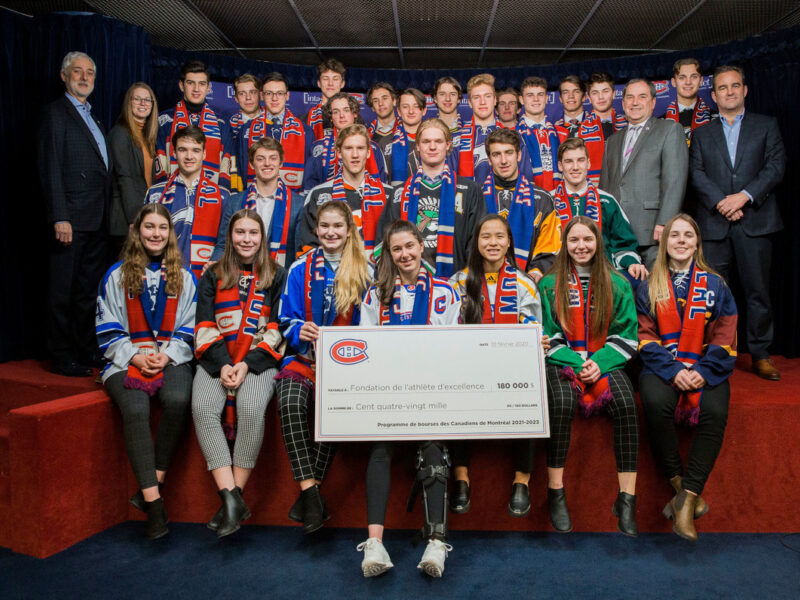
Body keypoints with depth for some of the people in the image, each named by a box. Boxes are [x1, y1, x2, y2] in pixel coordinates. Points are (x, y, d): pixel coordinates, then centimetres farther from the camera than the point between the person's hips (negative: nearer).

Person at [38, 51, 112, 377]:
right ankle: (61, 357, 7)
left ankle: (86, 349, 21)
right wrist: (59, 218, -18)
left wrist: (107, 214, 10)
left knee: (89, 289, 12)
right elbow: (51, 168, -10)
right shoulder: (56, 112, -2)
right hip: (73, 219, -7)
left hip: (98, 220, 8)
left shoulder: (92, 117, 21)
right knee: (63, 291, 0)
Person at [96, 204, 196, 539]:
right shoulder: (116, 276, 11)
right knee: (135, 410, -31)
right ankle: (155, 504, -28)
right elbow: (108, 330, 7)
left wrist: (167, 355, -7)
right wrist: (135, 357, -8)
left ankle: (152, 485, -18)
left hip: (172, 358, 1)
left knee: (179, 400, -33)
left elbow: (189, 330, 11)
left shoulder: (184, 278, 14)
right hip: (126, 360, -1)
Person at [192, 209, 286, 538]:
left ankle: (235, 494, -19)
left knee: (251, 408, -31)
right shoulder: (212, 276, 17)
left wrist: (248, 363, -11)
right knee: (202, 407, -27)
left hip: (259, 360, -2)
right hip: (216, 360, 2)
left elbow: (277, 328, 3)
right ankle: (231, 497, -27)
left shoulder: (277, 276, 11)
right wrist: (223, 364, -10)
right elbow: (205, 326, 7)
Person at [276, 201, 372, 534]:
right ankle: (311, 491, -25)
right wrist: (300, 331, -11)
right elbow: (287, 320, 11)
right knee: (290, 403, -29)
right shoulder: (300, 269, 12)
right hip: (304, 356, 2)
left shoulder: (365, 272, 8)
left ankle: (309, 492, -16)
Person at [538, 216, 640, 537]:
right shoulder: (549, 284, 8)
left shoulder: (617, 284, 11)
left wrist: (599, 362, -11)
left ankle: (627, 499, -23)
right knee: (562, 403, -33)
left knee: (626, 404, -29)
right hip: (561, 362, -1)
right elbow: (547, 334, 3)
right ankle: (556, 493, -21)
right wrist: (578, 363, -12)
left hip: (605, 362, 2)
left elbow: (625, 335, 6)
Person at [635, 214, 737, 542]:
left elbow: (725, 339, 6)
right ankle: (679, 485, -18)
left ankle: (686, 500, -25)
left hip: (705, 369, 1)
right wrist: (673, 370, -14)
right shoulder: (648, 288, 10)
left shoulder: (716, 286, 13)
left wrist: (703, 372, -11)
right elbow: (645, 337, 2)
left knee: (715, 411, -30)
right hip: (662, 367, 0)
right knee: (656, 403, -33)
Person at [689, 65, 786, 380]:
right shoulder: (701, 133, 16)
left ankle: (760, 355, 13)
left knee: (758, 291, 2)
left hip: (755, 221, 0)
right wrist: (722, 203, -11)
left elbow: (775, 166, 1)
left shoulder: (766, 125, 13)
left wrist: (744, 196, -13)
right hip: (714, 223, 1)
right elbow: (697, 175, 3)